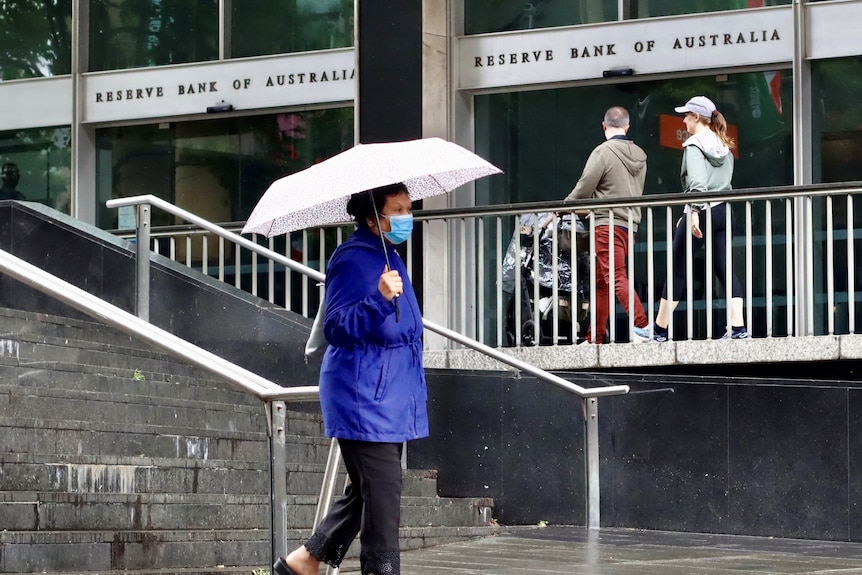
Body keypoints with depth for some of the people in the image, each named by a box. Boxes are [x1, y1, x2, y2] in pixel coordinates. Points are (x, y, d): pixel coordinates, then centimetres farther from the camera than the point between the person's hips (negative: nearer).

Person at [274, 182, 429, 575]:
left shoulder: (390, 259, 16)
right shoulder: (352, 260, -13)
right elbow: (337, 328, -20)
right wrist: (380, 300, -34)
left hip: (392, 400, 10)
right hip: (364, 400, -10)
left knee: (365, 491, 13)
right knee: (382, 494, -11)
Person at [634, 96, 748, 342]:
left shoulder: (694, 145, -7)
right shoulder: (723, 146, 17)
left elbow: (697, 182, -22)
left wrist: (694, 213, -32)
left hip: (702, 212, -7)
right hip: (724, 211, 7)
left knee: (677, 269, 3)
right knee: (725, 269, 2)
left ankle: (659, 329, 10)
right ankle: (738, 327, -12)